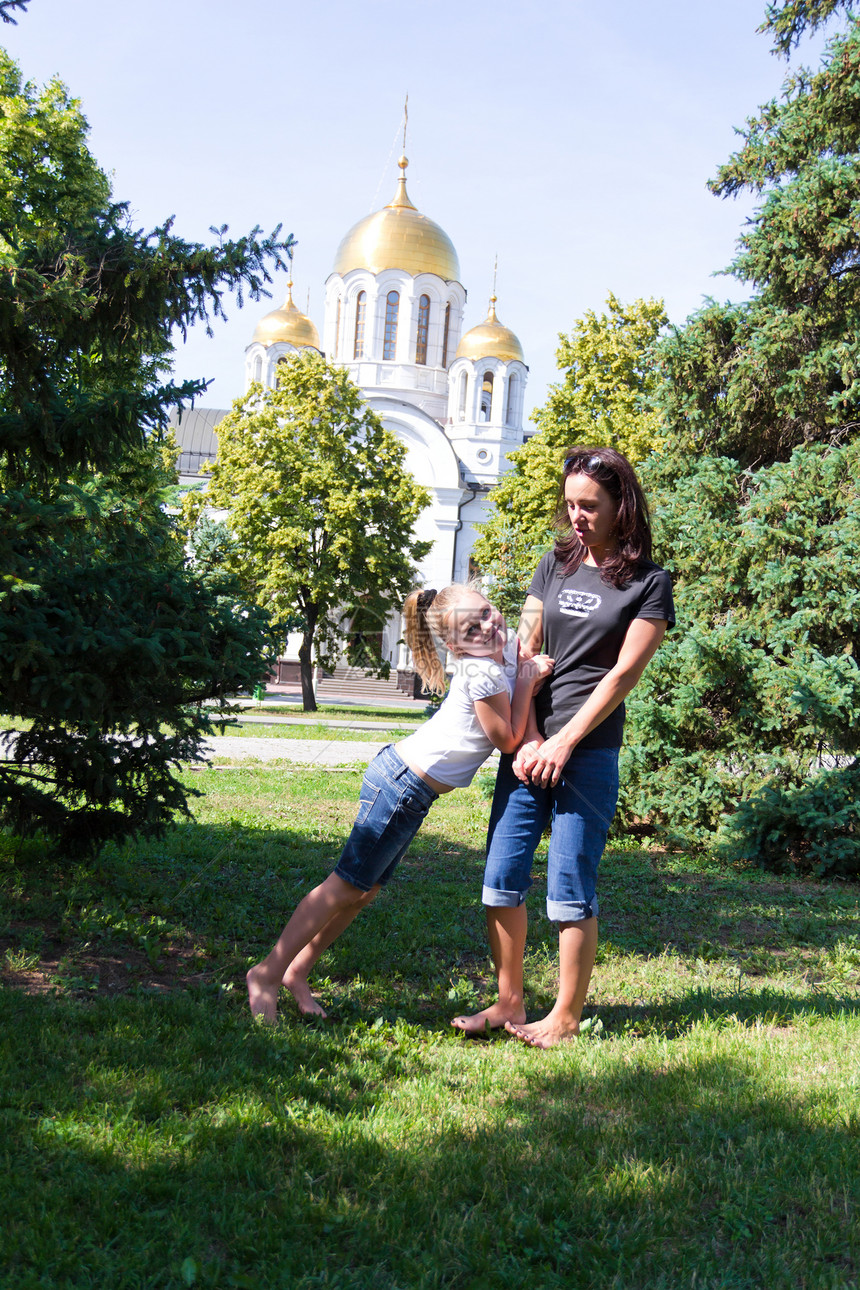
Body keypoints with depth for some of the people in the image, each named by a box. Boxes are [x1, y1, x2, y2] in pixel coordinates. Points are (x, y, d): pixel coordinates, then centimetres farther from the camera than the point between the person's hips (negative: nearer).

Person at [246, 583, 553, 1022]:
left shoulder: (509, 648, 4)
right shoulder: (484, 673, -22)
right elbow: (508, 740, -12)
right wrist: (528, 679, -9)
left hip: (410, 787, 9)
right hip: (403, 783, -9)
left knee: (366, 888, 14)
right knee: (348, 885, -3)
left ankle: (297, 971, 24)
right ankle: (267, 973, 7)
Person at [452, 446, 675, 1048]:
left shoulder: (649, 583, -1)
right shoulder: (555, 565, 12)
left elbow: (622, 674, -8)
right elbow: (524, 653, 7)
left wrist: (564, 743, -12)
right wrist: (529, 738, -5)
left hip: (590, 750, -5)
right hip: (530, 744, 5)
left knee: (570, 894, -1)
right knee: (501, 882, 6)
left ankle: (567, 1016, 15)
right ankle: (509, 1003, 21)